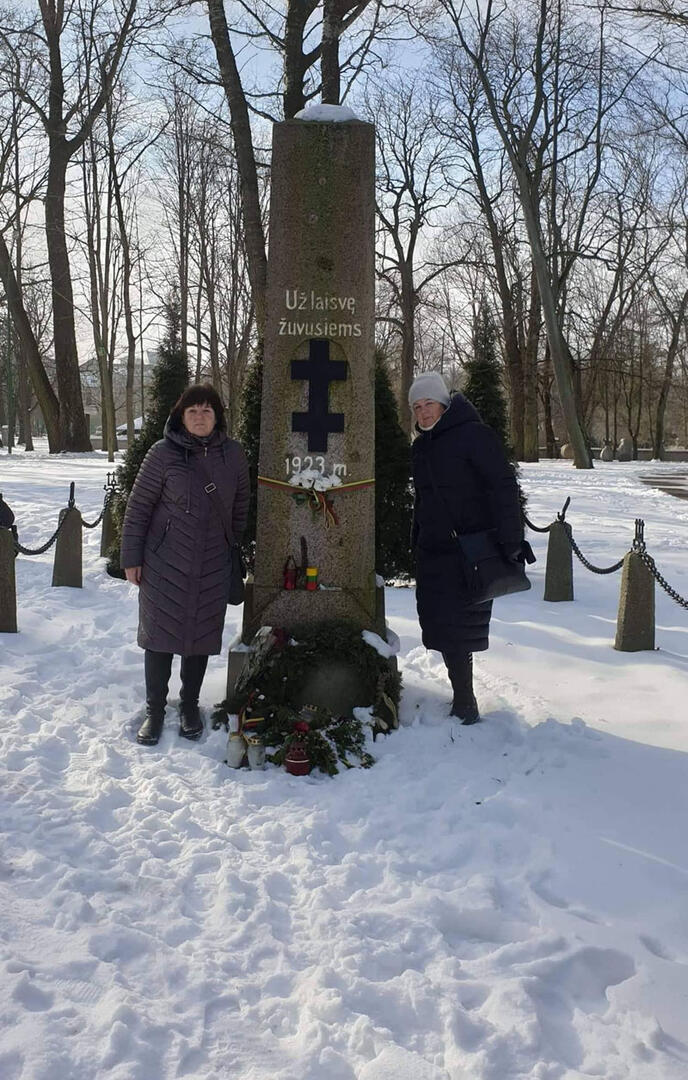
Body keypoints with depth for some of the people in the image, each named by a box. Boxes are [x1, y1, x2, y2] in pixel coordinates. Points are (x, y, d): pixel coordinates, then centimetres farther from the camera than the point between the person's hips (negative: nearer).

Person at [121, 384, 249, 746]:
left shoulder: (233, 455, 2)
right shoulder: (163, 453, -7)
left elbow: (240, 508, 14)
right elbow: (138, 506, -3)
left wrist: (235, 550, 15)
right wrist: (131, 557, -4)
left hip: (213, 566, 2)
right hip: (164, 563, -2)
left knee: (201, 635, 9)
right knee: (160, 634, 5)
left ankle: (190, 705, 27)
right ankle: (154, 709, 21)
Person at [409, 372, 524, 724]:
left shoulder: (473, 435, -10)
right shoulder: (421, 446, 15)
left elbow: (503, 486, -14)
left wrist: (510, 541, -19)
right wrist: (416, 543, 21)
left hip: (468, 551, -8)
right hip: (432, 552, 8)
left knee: (455, 629, -10)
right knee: (439, 625, 8)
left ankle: (465, 707, -1)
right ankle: (462, 700, 21)